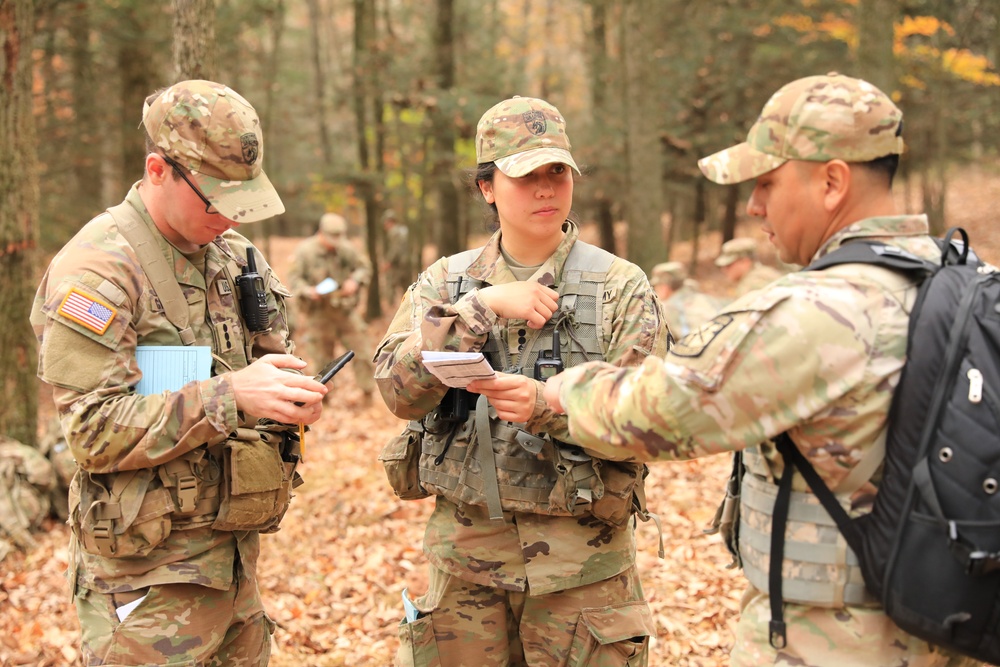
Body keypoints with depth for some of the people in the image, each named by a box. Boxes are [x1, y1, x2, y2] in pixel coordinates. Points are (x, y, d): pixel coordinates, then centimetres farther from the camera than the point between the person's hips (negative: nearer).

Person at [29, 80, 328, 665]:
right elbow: (95, 431, -20)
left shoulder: (230, 253, 11)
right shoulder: (97, 269, -13)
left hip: (237, 556, 7)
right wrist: (229, 395, -28)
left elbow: (270, 357, 20)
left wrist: (293, 396, -4)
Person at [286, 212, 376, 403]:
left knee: (361, 351, 2)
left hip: (346, 310, 2)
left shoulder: (346, 249, -1)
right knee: (321, 357, 8)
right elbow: (293, 278, -8)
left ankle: (367, 391, 15)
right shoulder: (305, 251, -10)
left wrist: (355, 280, -13)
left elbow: (364, 268, 8)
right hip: (319, 314, -2)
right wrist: (308, 291, -27)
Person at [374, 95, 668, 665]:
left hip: (582, 557, -2)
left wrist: (547, 405, -27)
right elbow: (400, 388, -9)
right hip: (465, 553, 3)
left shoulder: (620, 286, -3)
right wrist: (482, 307, -19)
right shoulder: (447, 281, 5)